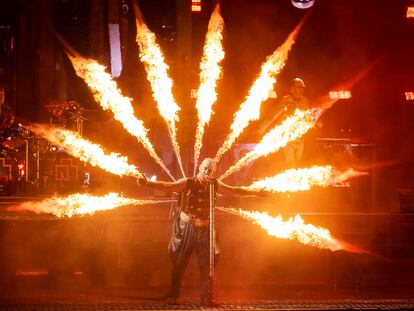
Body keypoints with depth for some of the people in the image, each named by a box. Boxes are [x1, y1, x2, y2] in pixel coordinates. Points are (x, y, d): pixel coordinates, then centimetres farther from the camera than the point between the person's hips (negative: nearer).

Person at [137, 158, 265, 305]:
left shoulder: (215, 184, 2)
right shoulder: (187, 182, -10)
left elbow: (235, 190, 12)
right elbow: (167, 186, -22)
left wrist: (256, 192, 12)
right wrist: (148, 183, -38)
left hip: (204, 229, 3)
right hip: (186, 227, -3)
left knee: (206, 265, 4)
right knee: (179, 264, -1)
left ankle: (205, 298, 13)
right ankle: (173, 297, 8)